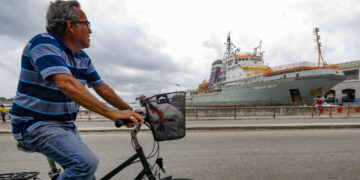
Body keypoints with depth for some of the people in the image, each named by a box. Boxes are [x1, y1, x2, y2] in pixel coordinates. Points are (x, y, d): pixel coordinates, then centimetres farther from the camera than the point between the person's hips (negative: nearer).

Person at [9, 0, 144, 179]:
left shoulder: (83, 58, 6)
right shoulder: (44, 43, -18)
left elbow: (102, 88, 11)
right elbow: (66, 84, -33)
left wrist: (131, 111, 9)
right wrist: (112, 113, -38)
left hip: (66, 125, 8)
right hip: (36, 125, -8)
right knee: (87, 162, -26)